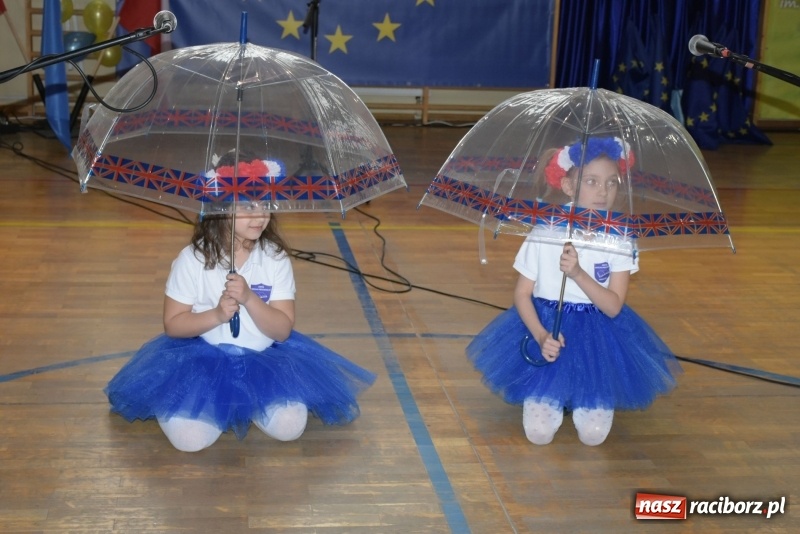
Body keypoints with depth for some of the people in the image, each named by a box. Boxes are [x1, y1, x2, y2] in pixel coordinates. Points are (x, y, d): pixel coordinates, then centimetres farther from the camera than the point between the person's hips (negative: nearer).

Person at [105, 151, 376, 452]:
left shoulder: (276, 258, -7)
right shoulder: (193, 259, -11)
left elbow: (283, 330, -10)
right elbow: (172, 324, -7)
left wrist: (249, 298, -26)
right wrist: (216, 315, -24)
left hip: (266, 359, 2)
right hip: (203, 357, -1)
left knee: (290, 426, -20)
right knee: (190, 437, -22)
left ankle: (244, 404, 12)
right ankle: (220, 406, 12)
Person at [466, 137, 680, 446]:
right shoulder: (544, 234, -12)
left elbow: (613, 306, -16)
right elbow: (522, 294, -6)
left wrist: (578, 273, -30)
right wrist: (541, 336, -21)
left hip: (599, 336, 1)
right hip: (546, 327, -1)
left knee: (593, 434, -7)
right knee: (539, 432, -10)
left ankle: (586, 397, 27)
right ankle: (554, 397, 24)